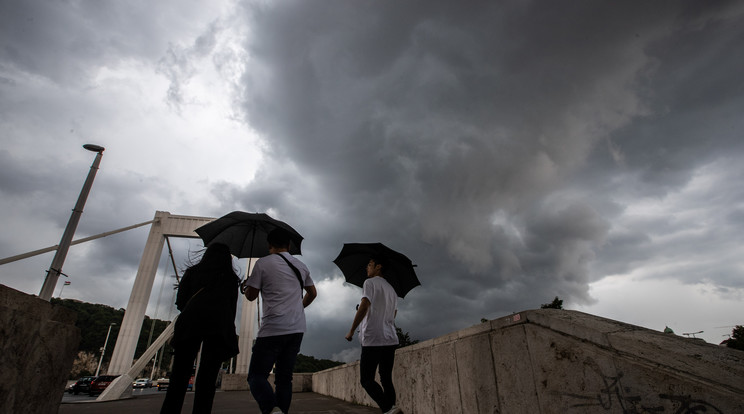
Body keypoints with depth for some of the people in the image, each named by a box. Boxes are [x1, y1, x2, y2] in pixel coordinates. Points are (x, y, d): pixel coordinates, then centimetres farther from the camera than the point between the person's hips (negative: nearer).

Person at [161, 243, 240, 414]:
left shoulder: (192, 271, 20)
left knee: (179, 377, 5)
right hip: (220, 324, 0)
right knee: (207, 379, 2)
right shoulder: (232, 278, 20)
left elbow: (180, 302, 15)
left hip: (190, 322, 0)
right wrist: (228, 330, 22)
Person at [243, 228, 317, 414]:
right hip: (297, 329, 6)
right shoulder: (301, 266, 14)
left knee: (257, 376, -1)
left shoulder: (263, 263, -3)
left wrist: (247, 284, 22)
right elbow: (312, 293, 25)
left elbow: (251, 295, 1)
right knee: (284, 377, 13)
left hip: (272, 329, -6)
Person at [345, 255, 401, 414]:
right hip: (391, 339, 8)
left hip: (373, 339, -8)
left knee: (366, 379, -3)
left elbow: (364, 307, -15)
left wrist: (351, 331, -10)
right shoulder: (391, 289, 23)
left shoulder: (370, 282, -2)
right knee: (386, 380, 10)